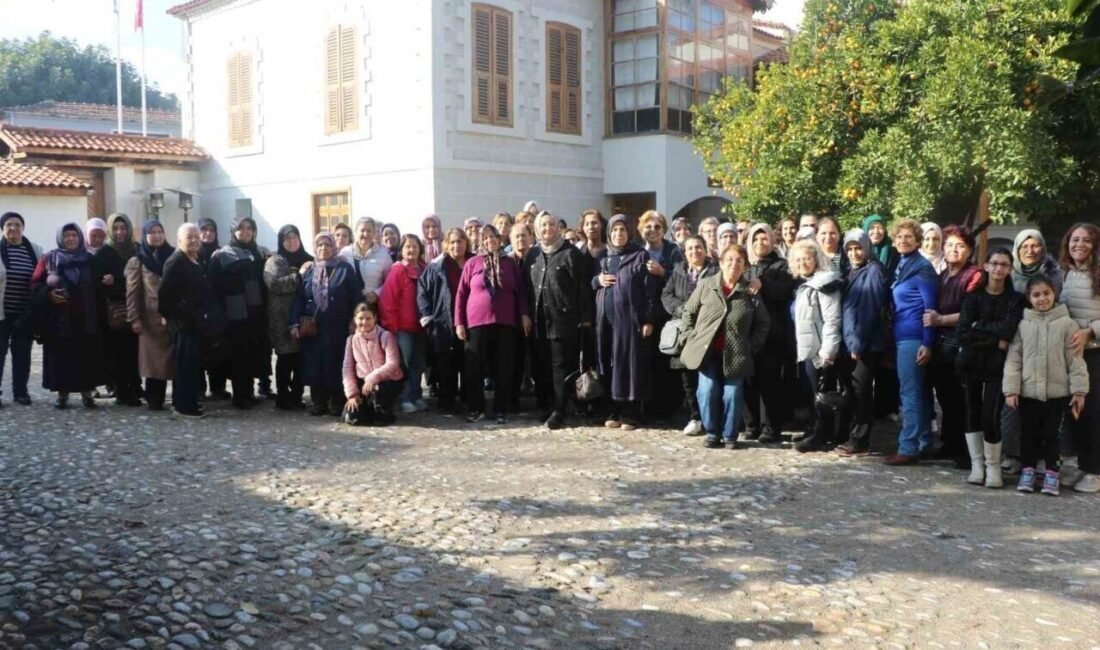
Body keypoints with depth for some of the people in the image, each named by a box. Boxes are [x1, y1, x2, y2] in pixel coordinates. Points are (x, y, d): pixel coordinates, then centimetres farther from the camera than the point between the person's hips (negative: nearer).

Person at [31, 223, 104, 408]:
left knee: (86, 355, 1)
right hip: (58, 318, -1)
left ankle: (87, 392, 11)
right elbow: (35, 286, 1)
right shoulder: (48, 259, 5)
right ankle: (62, 393, 9)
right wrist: (49, 294, -16)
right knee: (61, 356, -1)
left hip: (85, 318, 1)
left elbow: (96, 287, 12)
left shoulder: (89, 260, 10)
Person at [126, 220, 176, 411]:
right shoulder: (138, 261, 5)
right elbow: (132, 291, 0)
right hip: (151, 317, -2)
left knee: (174, 357, 0)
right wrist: (134, 318, -8)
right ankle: (154, 400, 6)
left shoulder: (172, 256, 11)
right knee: (154, 359, -1)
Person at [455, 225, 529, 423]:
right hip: (477, 322, -1)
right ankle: (476, 408, 14)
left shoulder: (510, 262, 7)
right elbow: (461, 294, 3)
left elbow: (521, 291, 10)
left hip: (505, 322, 1)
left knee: (503, 367, 5)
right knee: (475, 367, 2)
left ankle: (501, 409, 14)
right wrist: (459, 322, -2)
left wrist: (524, 314, -1)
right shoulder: (472, 263, 2)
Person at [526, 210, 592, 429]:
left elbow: (583, 288, -6)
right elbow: (527, 287, 16)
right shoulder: (533, 255, 14)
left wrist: (585, 317, -9)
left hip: (564, 319, -5)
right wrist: (527, 315, 10)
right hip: (539, 320, 6)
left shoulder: (572, 253, -3)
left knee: (561, 365, -4)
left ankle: (558, 411, -2)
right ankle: (544, 405, 18)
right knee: (541, 365, 9)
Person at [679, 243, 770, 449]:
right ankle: (712, 433, 12)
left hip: (735, 354, 0)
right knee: (708, 392, -4)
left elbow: (762, 323, 8)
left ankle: (729, 434, 15)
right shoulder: (705, 285, 2)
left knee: (732, 394, -1)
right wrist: (691, 338, 1)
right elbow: (688, 313, 9)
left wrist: (751, 346, -1)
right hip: (707, 351, 0)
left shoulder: (750, 292, 2)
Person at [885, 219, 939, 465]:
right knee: (917, 392, 13)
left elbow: (930, 307, -14)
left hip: (913, 337, -9)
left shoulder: (922, 267, -9)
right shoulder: (902, 265, 16)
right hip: (903, 336, 9)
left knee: (910, 392, -6)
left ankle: (908, 448, -3)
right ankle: (924, 443, 21)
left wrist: (927, 343, -18)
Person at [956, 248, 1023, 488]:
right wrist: (995, 341, -12)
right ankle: (977, 465, 15)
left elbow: (1007, 331, -14)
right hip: (970, 363, 2)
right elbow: (962, 333, -7)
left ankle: (993, 466, 6)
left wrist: (979, 327, -8)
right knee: (972, 414, 5)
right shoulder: (973, 296, 5)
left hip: (997, 366, -2)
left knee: (990, 416, -10)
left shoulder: (1015, 299, 3)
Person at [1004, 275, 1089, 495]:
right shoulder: (1023, 325, 1)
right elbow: (1013, 359, 0)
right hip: (1028, 391, 1)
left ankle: (1051, 474, 17)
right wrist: (1011, 389, -6)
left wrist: (1079, 390, -5)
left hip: (1057, 391, -1)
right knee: (1028, 434, 9)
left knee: (1051, 434, 7)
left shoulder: (1066, 323, -2)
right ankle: (1027, 471, 21)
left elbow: (1074, 359, -2)